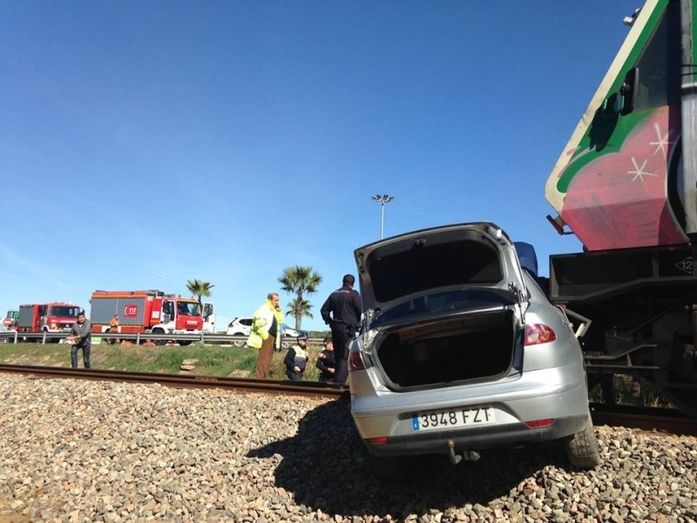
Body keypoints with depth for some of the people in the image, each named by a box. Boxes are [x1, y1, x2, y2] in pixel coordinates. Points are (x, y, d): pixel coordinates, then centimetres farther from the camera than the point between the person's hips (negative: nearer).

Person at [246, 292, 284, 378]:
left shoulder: (274, 310, 20)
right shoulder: (263, 309, -10)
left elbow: (280, 320, 17)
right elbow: (259, 323, -22)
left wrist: (278, 310, 6)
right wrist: (265, 335, -19)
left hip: (272, 337, 10)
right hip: (266, 337, -10)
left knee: (268, 359, 11)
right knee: (263, 359, -10)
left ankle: (265, 377, 16)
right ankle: (260, 378, -10)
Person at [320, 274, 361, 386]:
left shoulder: (334, 294, 12)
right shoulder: (353, 294, -6)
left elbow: (324, 310, 11)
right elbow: (361, 310, -9)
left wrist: (330, 321, 15)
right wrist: (358, 322, 7)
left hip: (335, 328, 6)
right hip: (348, 329, -6)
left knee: (338, 356, 14)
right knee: (345, 357, -7)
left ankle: (336, 382, 18)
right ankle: (339, 382, -15)